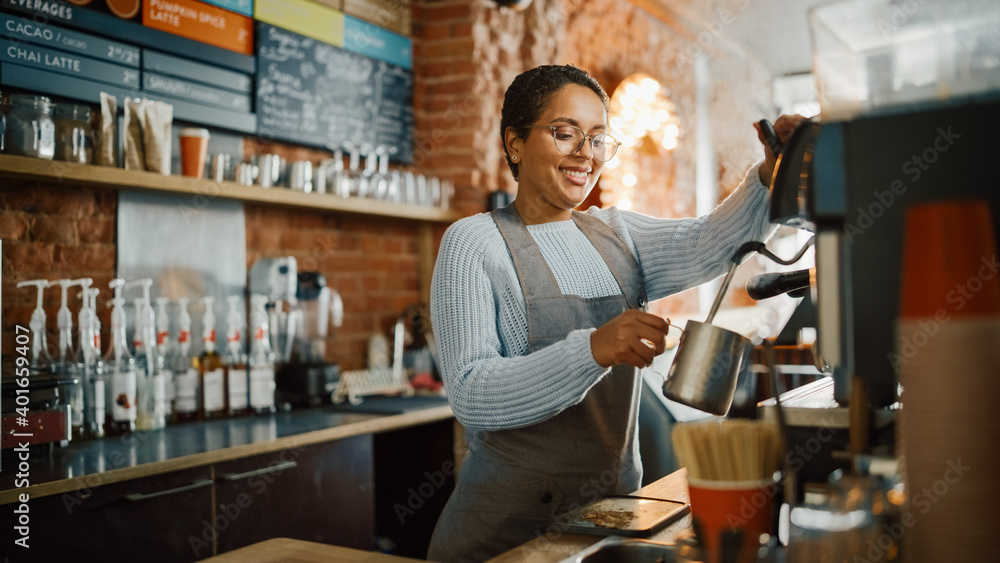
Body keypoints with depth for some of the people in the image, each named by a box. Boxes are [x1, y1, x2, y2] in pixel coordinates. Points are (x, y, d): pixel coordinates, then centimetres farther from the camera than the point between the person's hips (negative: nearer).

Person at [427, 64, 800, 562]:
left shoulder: (617, 234, 9)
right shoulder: (474, 242, -9)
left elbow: (711, 243, -9)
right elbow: (470, 396, -20)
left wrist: (771, 175, -26)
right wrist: (592, 349, -32)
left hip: (614, 510, 6)